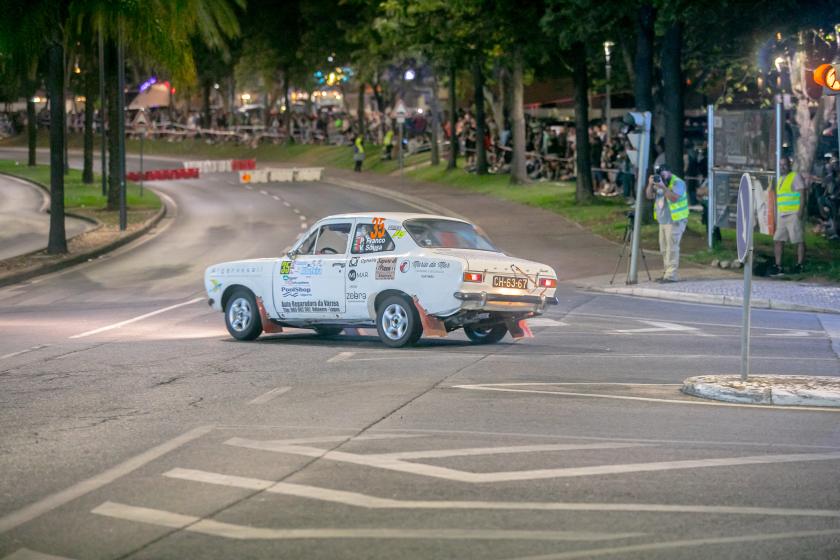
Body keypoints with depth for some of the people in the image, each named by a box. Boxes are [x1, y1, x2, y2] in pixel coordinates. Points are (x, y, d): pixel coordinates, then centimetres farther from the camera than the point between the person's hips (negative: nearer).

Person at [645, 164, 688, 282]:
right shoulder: (659, 181, 13)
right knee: (664, 249, 11)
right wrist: (650, 185, -9)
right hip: (663, 221, 8)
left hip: (675, 221, -8)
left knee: (672, 248, -11)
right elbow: (649, 195, 7)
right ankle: (667, 273, 17)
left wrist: (663, 187, -29)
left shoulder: (677, 183, -11)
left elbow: (674, 198, -25)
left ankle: (671, 275, -13)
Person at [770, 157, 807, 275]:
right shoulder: (781, 179, 21)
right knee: (778, 240, 4)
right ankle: (778, 266, 6)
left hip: (793, 214, -8)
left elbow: (802, 193, -10)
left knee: (799, 240, -5)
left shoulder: (795, 177, -2)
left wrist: (800, 210, -20)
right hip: (782, 215, 8)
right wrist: (777, 216, 21)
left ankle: (799, 265, -3)